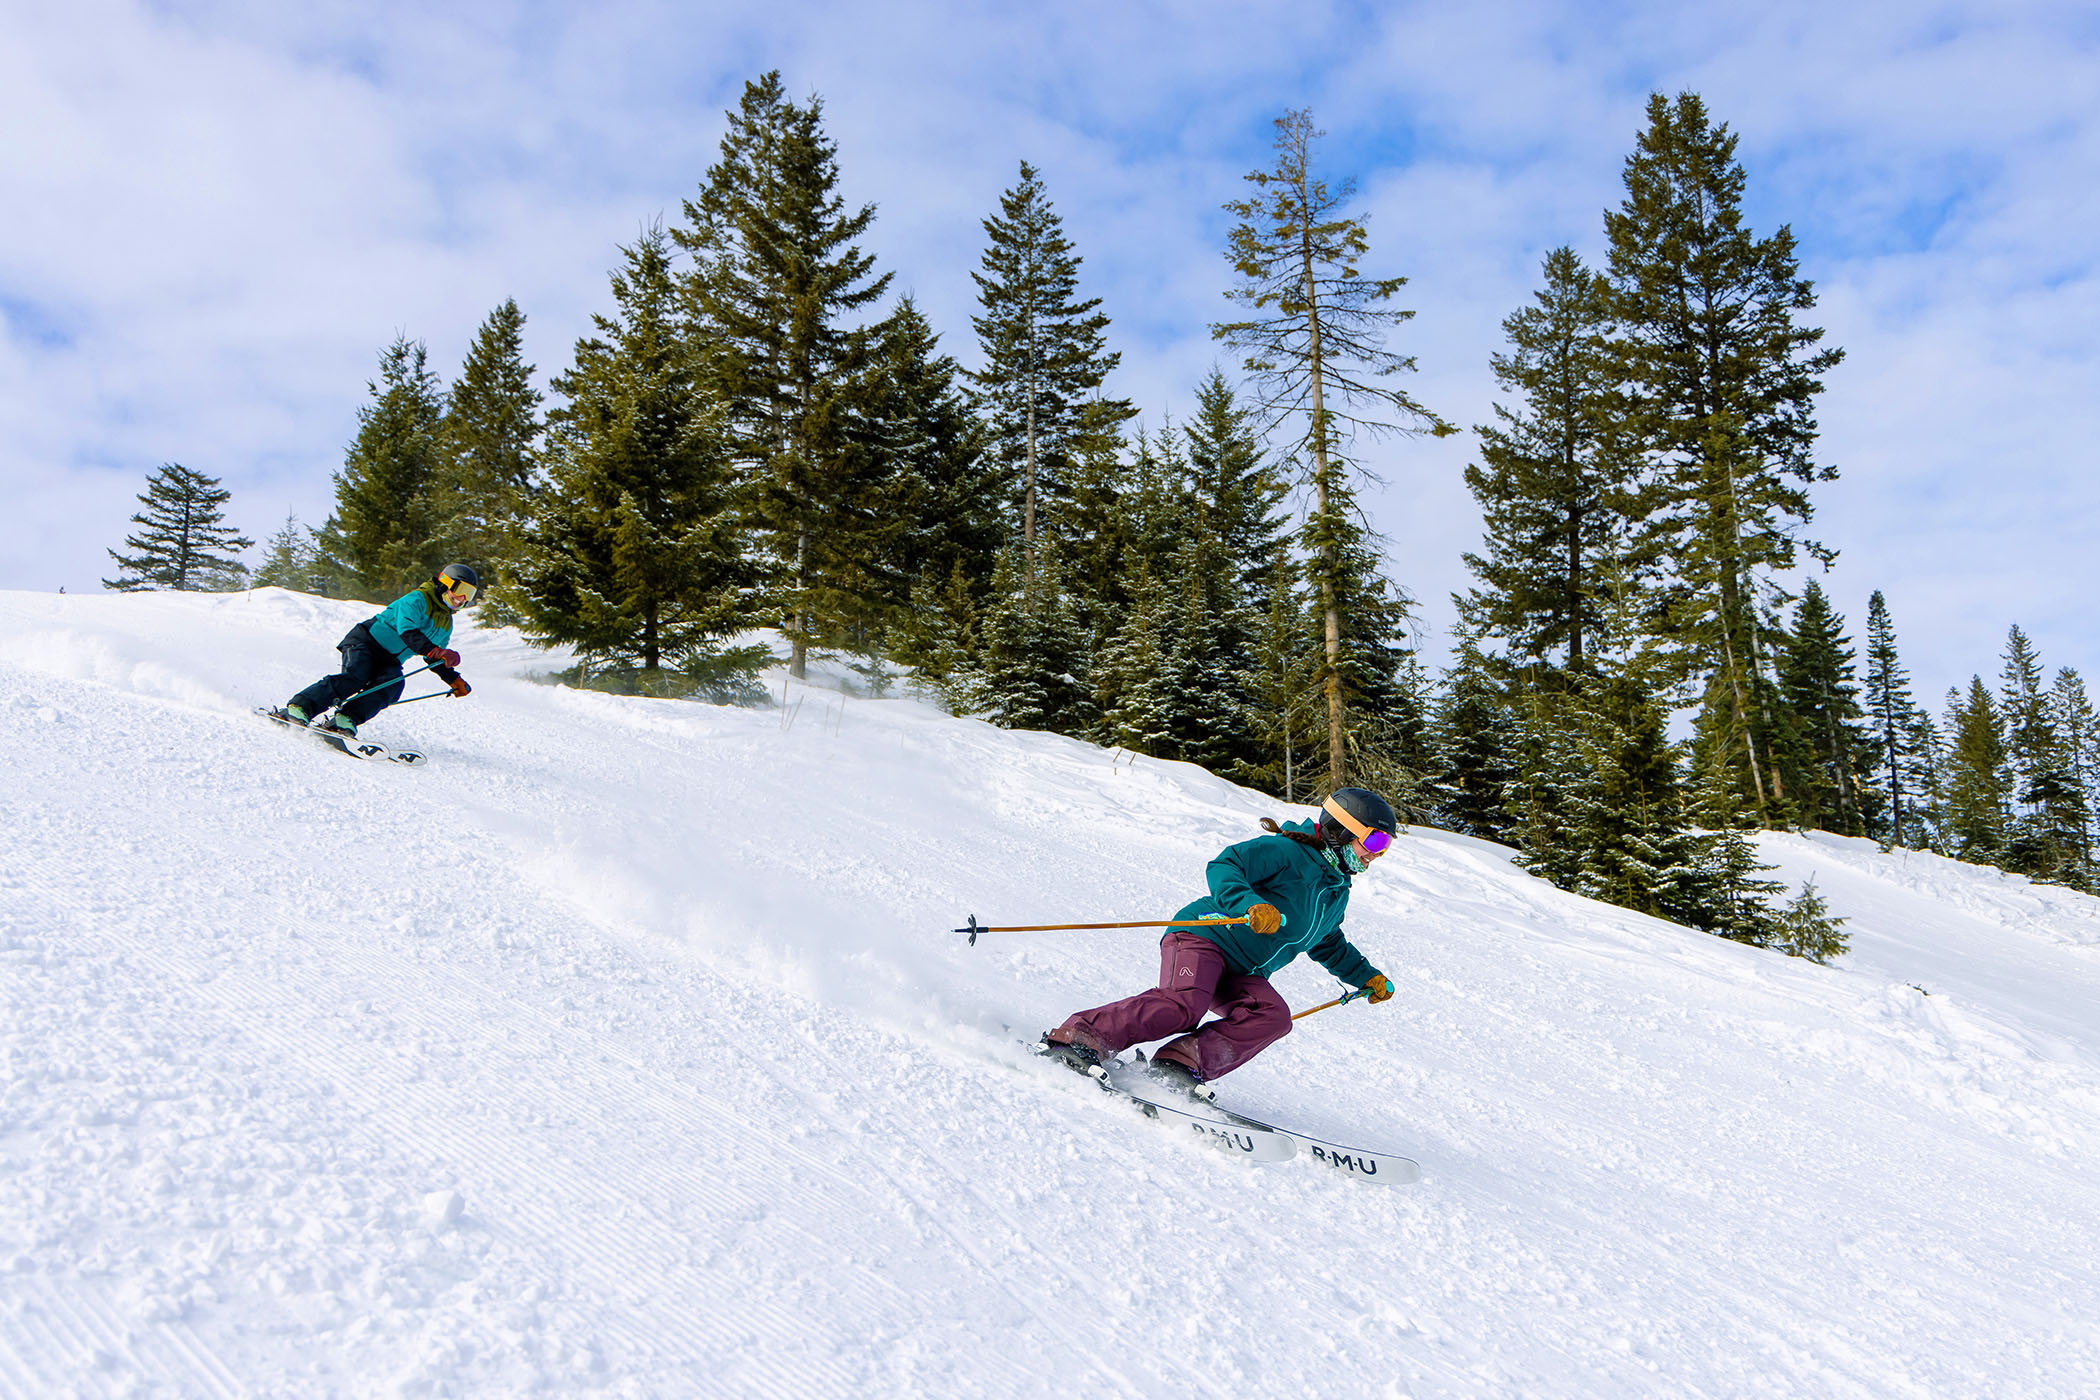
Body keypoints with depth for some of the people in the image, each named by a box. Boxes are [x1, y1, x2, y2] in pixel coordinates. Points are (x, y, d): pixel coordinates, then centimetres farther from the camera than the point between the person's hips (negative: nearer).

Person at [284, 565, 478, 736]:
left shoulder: (446, 624, 16)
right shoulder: (417, 599, -9)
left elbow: (435, 659, 25)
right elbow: (407, 631, -24)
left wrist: (453, 679, 14)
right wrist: (432, 650, -35)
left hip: (390, 662, 7)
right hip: (366, 642, -7)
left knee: (393, 685, -25)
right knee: (354, 678, -29)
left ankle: (346, 720, -31)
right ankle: (299, 707, -25)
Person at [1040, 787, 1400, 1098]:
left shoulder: (1337, 892, 20)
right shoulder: (1285, 851, -9)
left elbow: (1330, 946, 38)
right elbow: (1223, 868, -20)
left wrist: (1366, 976, 31)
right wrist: (1252, 905, -35)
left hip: (1242, 975, 8)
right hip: (1203, 937, -8)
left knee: (1273, 1015, -21)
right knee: (1183, 1004, -32)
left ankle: (1183, 1064, -27)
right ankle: (1079, 1038, -30)